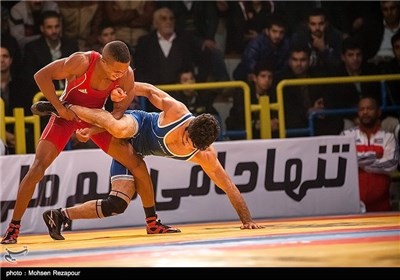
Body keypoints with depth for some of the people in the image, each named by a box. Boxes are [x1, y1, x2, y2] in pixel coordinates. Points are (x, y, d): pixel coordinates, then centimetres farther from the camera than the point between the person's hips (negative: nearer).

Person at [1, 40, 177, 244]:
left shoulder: (126, 76, -21)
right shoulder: (81, 62, -32)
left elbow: (119, 111, -13)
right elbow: (42, 76, -23)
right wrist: (59, 107, -25)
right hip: (67, 113, -3)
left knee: (137, 164, -3)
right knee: (38, 167, -17)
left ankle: (153, 223, 11)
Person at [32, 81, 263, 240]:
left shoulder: (205, 156, -23)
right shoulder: (176, 111, -31)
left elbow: (229, 186, -19)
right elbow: (149, 90, -15)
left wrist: (247, 219, -21)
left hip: (135, 152, 4)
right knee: (119, 129, -45)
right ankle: (66, 107, -23)